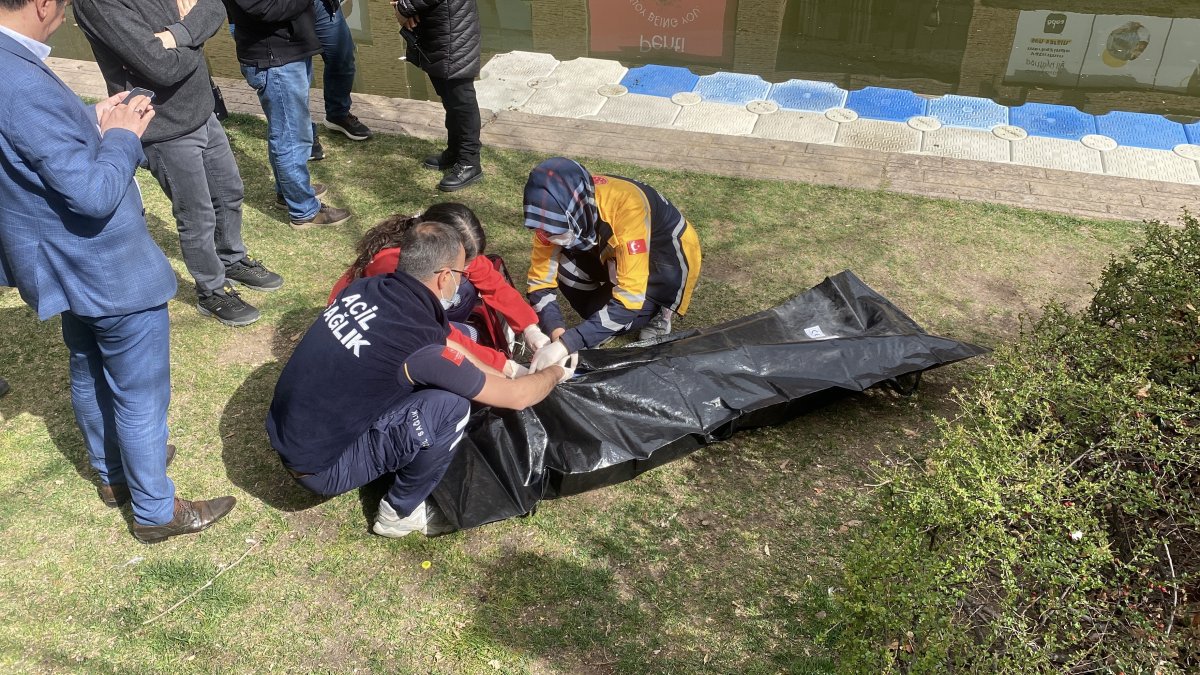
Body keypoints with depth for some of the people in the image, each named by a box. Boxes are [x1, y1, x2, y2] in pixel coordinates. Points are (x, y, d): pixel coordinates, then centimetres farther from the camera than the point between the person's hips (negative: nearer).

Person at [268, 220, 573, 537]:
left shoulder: (365, 287, -4)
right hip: (317, 467, -8)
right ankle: (400, 513, 3)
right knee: (450, 407, -19)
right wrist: (555, 373, 9)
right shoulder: (418, 344, -25)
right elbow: (516, 397, -11)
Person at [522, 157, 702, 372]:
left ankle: (657, 313, 3)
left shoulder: (627, 206, -41)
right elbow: (541, 281, -16)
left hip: (669, 252, -5)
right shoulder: (558, 212, -25)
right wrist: (558, 335, -34)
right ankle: (602, 326, 2)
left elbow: (630, 295, -43)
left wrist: (567, 344, -47)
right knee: (563, 266, -22)